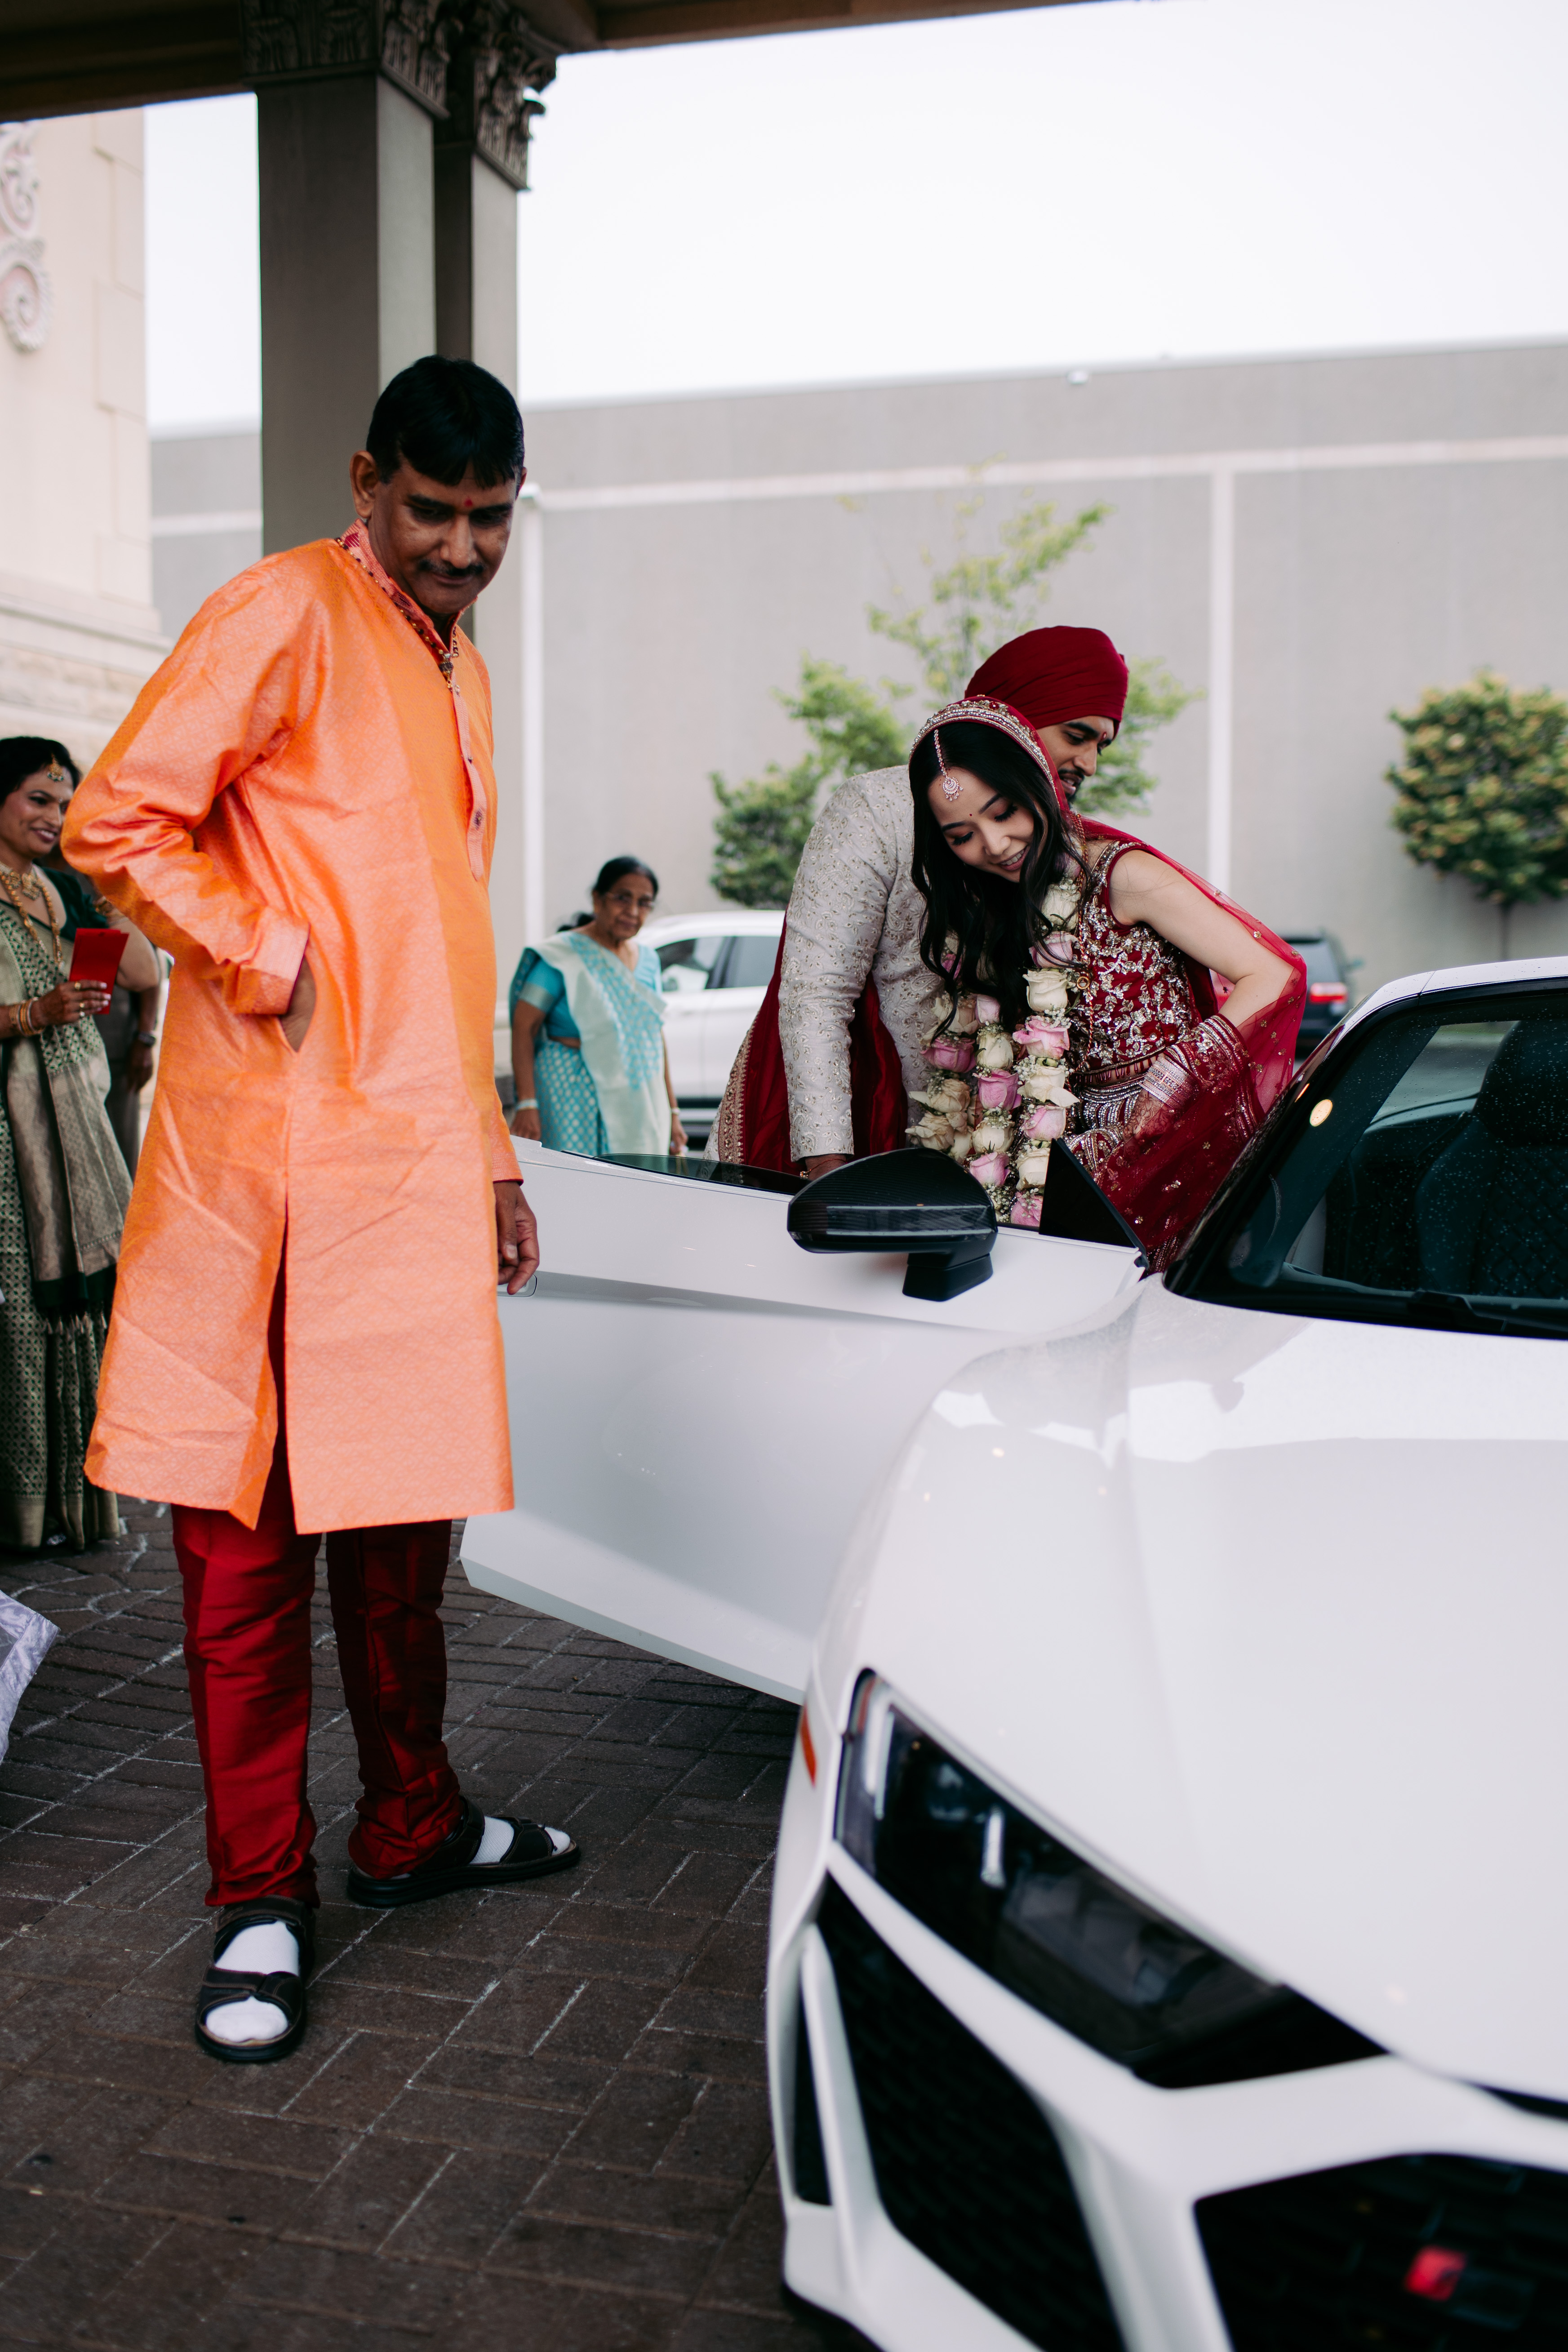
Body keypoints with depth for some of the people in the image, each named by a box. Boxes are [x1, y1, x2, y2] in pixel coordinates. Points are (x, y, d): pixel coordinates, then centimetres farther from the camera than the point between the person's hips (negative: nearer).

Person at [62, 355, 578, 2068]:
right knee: (248, 1532, 1)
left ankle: (412, 1828, 29)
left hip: (417, 1161, 7)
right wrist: (276, 965, -10)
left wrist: (493, 1152, 22)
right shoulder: (289, 612, -3)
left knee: (403, 1512, 13)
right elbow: (118, 821, -10)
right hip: (270, 1156, -7)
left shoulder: (460, 672, 22)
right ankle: (259, 1899, 13)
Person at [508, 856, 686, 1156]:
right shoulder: (565, 955, -5)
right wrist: (527, 1104, -21)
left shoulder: (648, 960, 13)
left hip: (639, 1105, 6)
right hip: (576, 1105, -6)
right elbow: (524, 1027, -11)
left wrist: (672, 1112, 16)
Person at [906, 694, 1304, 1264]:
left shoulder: (1123, 878, -9)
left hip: (1171, 1150, -6)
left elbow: (1276, 976, -12)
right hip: (1087, 1155, 6)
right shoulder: (985, 911, 11)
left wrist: (1158, 1095, -13)